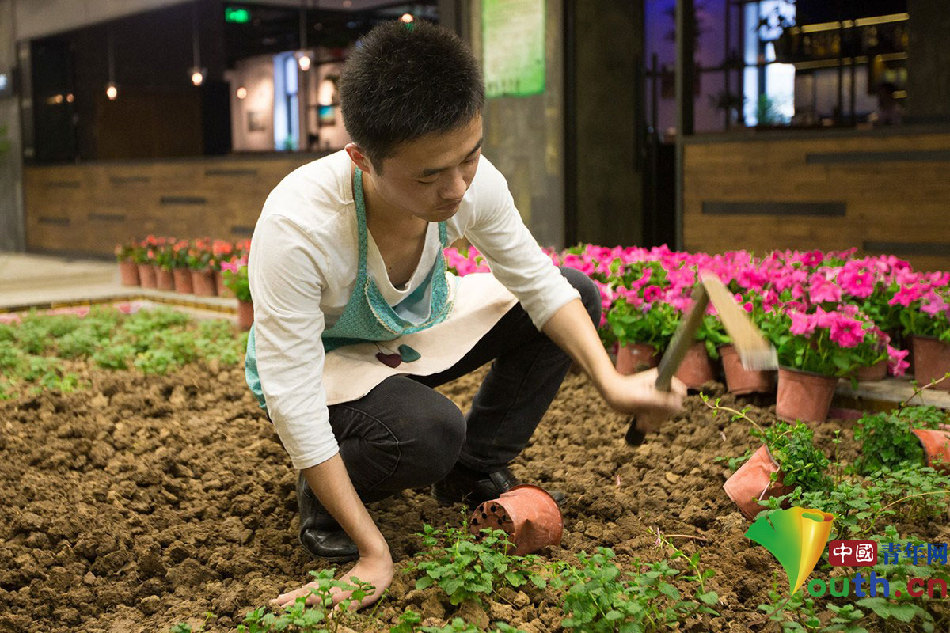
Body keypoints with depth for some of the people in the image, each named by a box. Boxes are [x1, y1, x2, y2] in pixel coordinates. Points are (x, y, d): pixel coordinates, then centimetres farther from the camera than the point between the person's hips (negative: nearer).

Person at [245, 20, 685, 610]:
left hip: (413, 326, 6)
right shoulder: (296, 228, -39)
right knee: (429, 430, -37)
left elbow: (540, 283, -10)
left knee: (578, 293, -9)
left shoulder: (473, 182, -25)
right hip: (324, 356, -5)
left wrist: (611, 382, -25)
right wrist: (374, 553, -35)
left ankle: (475, 473, 5)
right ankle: (325, 495, -2)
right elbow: (292, 400, -35)